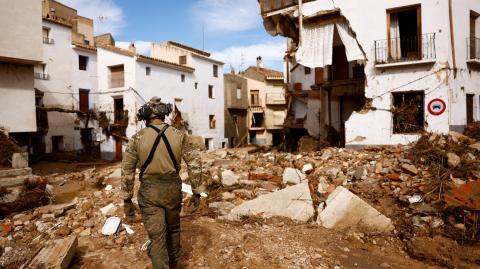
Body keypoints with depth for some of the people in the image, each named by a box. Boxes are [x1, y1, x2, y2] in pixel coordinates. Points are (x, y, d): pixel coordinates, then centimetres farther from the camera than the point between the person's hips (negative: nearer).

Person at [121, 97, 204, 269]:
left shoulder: (137, 138, -6)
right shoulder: (180, 136, -4)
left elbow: (127, 171, -5)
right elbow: (195, 164, -5)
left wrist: (127, 200, 3)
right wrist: (196, 192, 3)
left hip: (149, 192, -2)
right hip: (173, 189, 2)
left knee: (156, 236, 5)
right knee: (173, 227, 23)